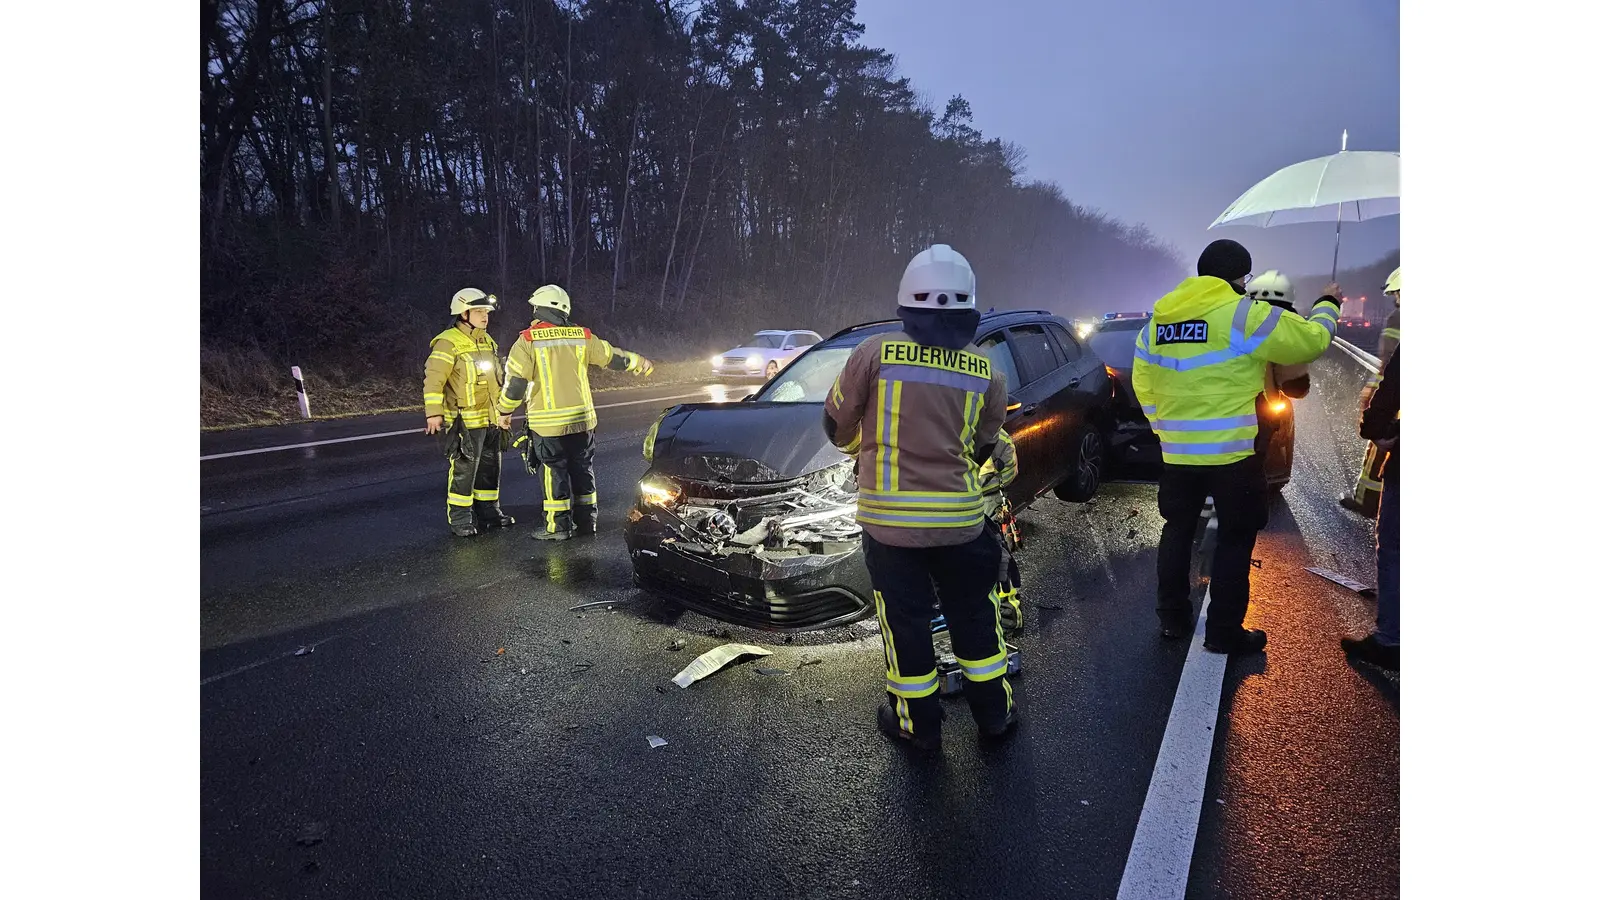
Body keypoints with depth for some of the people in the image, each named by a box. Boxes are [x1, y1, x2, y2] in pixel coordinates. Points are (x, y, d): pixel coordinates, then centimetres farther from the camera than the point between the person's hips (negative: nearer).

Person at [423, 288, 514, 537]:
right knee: (463, 470, -3)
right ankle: (460, 519, 6)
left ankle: (488, 511, 26)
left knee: (490, 468, 14)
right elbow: (433, 379, -16)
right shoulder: (448, 343, -12)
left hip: (491, 420, 8)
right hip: (465, 421, -8)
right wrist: (434, 413, -20)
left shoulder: (487, 341, 13)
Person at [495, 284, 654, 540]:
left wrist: (505, 411, 4)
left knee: (554, 472, 4)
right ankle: (586, 520, 20)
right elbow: (612, 357, 14)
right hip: (582, 419, 4)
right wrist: (640, 363, 30)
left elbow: (516, 380, -9)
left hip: (548, 423, -4)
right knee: (582, 469, 13)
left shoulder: (529, 340, -7)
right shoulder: (582, 336, 4)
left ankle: (558, 525, 6)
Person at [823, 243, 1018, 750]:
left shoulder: (874, 353, -10)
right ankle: (993, 712, 34)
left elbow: (836, 425, 0)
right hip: (959, 517, 2)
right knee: (973, 616, 20)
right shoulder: (986, 374, -2)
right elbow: (983, 448, 10)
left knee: (904, 622, 13)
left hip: (889, 517, -2)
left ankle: (918, 723, 27)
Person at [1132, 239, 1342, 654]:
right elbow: (1312, 340, 0)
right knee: (1235, 539, 8)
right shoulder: (1244, 315, -10)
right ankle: (1224, 631, 14)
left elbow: (1142, 381, 12)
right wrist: (1328, 305, 19)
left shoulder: (1158, 319, 8)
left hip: (1176, 452, 5)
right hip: (1231, 452, -5)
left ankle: (1173, 617, 26)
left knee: (1178, 531, 19)